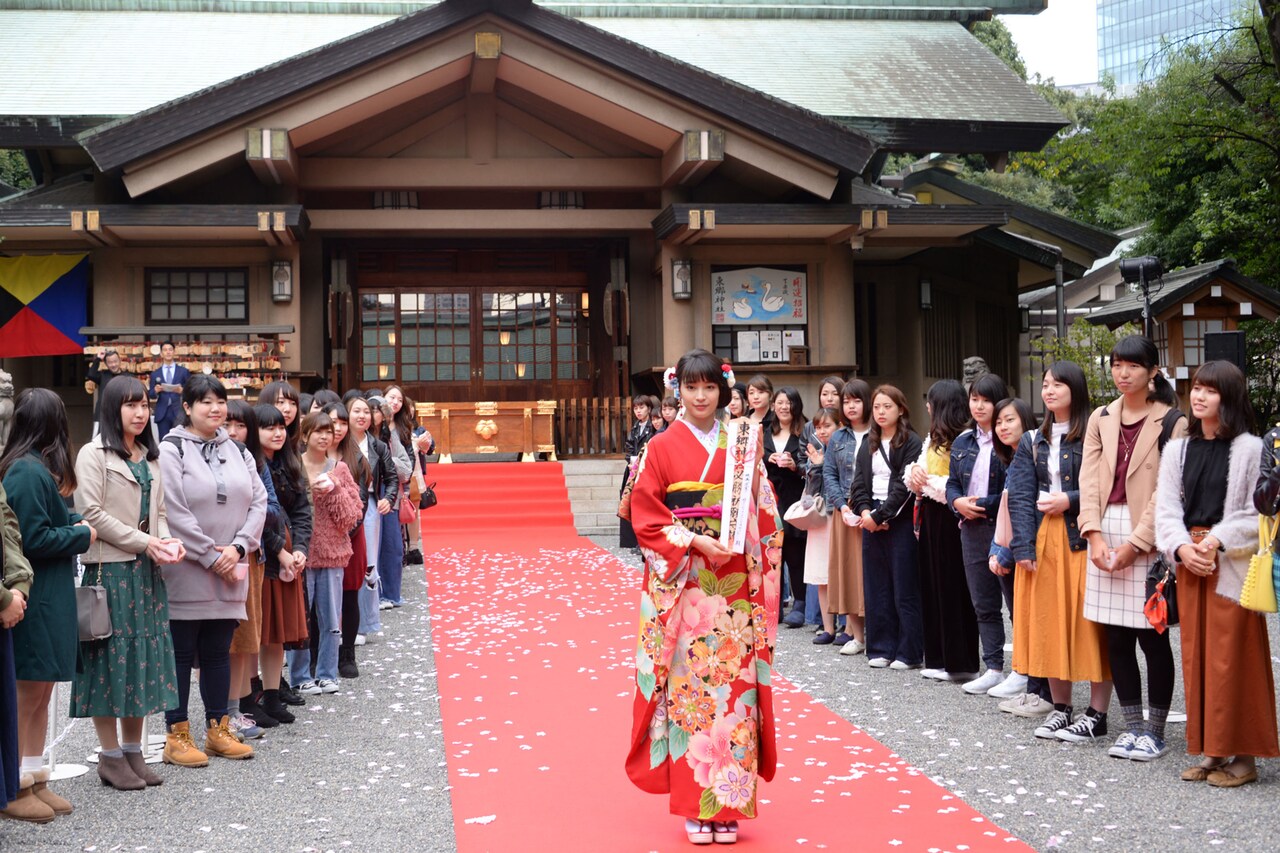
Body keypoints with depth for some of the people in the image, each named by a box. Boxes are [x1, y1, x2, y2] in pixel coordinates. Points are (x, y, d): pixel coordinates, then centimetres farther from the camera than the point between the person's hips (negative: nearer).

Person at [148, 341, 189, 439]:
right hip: (162, 414, 2)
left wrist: (182, 391, -15)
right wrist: (155, 390, -12)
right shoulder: (155, 374, 11)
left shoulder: (184, 371, 8)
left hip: (179, 412, -2)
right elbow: (151, 395, 10)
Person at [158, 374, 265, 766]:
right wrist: (212, 557, -13)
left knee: (218, 652, 13)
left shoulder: (236, 450, 11)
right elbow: (175, 513, -14)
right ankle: (177, 736, 10)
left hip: (229, 571, 6)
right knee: (182, 653, 2)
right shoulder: (172, 450, -7)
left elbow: (258, 501, 7)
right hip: (186, 572, -5)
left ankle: (218, 729, 22)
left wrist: (237, 548, -6)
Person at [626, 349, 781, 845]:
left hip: (734, 589, 2)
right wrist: (696, 542, -14)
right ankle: (694, 808, 8)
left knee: (733, 689, 2)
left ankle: (727, 804, 11)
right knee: (687, 689, -2)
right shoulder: (662, 448, 2)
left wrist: (754, 471, -9)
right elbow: (645, 517, -3)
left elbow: (762, 518, 9)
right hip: (684, 589, -2)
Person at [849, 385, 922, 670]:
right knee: (876, 587, 7)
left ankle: (909, 653, 3)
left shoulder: (911, 443, -4)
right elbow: (860, 483, 9)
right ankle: (881, 649, 14)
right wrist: (864, 511, -8)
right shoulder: (868, 445, 15)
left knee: (905, 589, -2)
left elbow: (904, 486, -12)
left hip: (900, 521, -6)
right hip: (871, 521, 6)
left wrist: (879, 515, -15)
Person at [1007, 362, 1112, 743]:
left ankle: (1096, 715, 6)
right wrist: (1023, 546, -6)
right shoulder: (1032, 441, 11)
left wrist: (1070, 501, -15)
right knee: (1049, 623, 8)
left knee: (1088, 624, -2)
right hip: (1043, 540, 5)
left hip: (1083, 539, -5)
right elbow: (1020, 496, 4)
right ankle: (1061, 708, 18)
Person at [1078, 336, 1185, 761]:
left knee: (1152, 637, 1)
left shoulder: (1171, 421, -4)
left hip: (1148, 539, -5)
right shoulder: (1101, 419, 11)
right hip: (1106, 534, 5)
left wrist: (1135, 543, -13)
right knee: (1116, 638, 7)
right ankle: (1132, 726, 18)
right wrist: (1095, 534, -7)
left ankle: (1154, 730, 12)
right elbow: (1089, 479, 5)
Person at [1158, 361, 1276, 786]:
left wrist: (1217, 541, -17)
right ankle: (1211, 751, 17)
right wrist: (1182, 547, -10)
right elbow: (1166, 509, 6)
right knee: (1197, 658, 8)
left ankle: (1243, 756, 7)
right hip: (1189, 563, 5)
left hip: (1233, 565, -5)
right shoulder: (1177, 449, 11)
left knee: (1233, 659, -3)